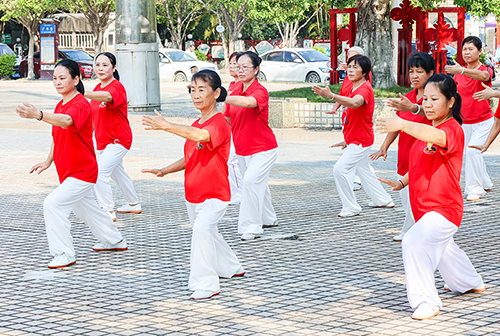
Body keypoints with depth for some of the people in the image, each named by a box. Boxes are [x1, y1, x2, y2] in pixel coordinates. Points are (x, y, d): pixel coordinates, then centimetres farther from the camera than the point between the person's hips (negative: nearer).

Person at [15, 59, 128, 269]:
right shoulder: (61, 105, 10)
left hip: (81, 172, -10)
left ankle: (64, 254, -11)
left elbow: (67, 121, -43)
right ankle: (115, 241, 43)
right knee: (85, 207, 24)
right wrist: (48, 161, 10)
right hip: (69, 171, 10)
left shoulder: (80, 104, -20)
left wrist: (39, 115, -58)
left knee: (53, 204, -19)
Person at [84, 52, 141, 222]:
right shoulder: (98, 88, 9)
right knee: (117, 172, 23)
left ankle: (107, 211, -12)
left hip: (118, 140, -10)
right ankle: (134, 204, 40)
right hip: (104, 140, 10)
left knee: (100, 173, -19)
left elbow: (107, 96, -45)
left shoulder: (117, 87, -20)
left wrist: (81, 93, -60)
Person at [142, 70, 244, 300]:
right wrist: (165, 170, 4)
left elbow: (200, 137, -39)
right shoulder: (195, 126, 11)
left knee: (202, 229, -28)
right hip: (193, 193, 10)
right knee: (207, 232, 24)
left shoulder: (219, 124, -18)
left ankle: (205, 284, -24)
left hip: (214, 194, -10)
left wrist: (165, 126, -42)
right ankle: (230, 268, 46)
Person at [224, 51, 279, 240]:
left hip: (262, 148, -8)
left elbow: (248, 102, -44)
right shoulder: (235, 90, 3)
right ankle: (268, 219, 38)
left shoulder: (260, 91, -19)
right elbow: (227, 118, 12)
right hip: (242, 149, 8)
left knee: (251, 181, -22)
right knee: (257, 184, 19)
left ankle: (251, 228, -15)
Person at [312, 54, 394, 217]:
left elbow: (355, 103, -44)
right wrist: (347, 140, 18)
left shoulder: (365, 88, -20)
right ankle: (383, 199, 36)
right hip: (355, 139, 11)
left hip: (360, 140, -11)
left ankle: (351, 207, -5)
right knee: (363, 170, 22)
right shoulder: (353, 89, 12)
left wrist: (331, 95, -57)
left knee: (340, 169, -15)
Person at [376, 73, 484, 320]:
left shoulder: (453, 129, -18)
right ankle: (471, 282, 57)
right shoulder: (427, 130, 12)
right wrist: (402, 182, 3)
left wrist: (402, 125, -58)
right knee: (442, 249, 30)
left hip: (444, 208, -10)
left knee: (413, 242, -29)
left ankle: (427, 302, -21)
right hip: (424, 208, 10)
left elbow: (437, 137, -43)